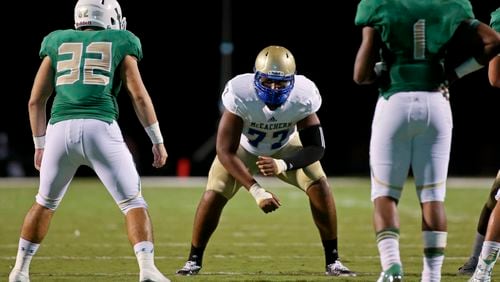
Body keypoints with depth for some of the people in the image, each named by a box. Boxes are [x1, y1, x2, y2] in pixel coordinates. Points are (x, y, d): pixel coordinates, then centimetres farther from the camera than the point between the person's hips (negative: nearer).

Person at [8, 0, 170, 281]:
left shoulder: (58, 43, 22)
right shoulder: (120, 43, 16)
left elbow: (36, 101, 22)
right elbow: (139, 95, 7)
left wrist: (39, 145, 31)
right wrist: (158, 141, 13)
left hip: (61, 128, 3)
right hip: (100, 129, -3)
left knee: (45, 202, 24)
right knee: (133, 202, 4)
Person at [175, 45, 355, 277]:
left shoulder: (303, 97, -33)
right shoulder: (240, 94, -39)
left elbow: (315, 148, -27)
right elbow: (225, 151, -36)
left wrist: (281, 165, -46)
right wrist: (256, 191, -44)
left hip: (286, 148, 1)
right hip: (244, 147, -1)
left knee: (319, 186, -18)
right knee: (214, 195, -17)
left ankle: (332, 260, -2)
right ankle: (194, 260, 6)